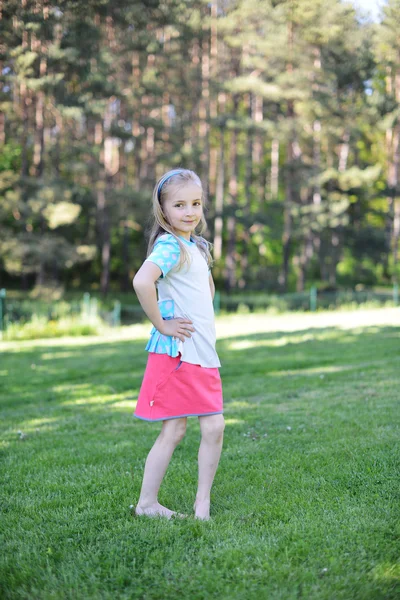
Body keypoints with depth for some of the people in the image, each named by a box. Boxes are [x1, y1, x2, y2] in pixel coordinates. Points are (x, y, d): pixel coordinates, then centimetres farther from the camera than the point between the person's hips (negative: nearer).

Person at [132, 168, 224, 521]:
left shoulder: (197, 246, 15)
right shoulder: (169, 246, -14)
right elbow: (142, 281, -34)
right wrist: (161, 323, -22)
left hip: (203, 353, 8)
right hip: (176, 352, -8)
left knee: (215, 426, 4)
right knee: (174, 431, -1)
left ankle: (203, 503, 15)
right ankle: (146, 503, 12)